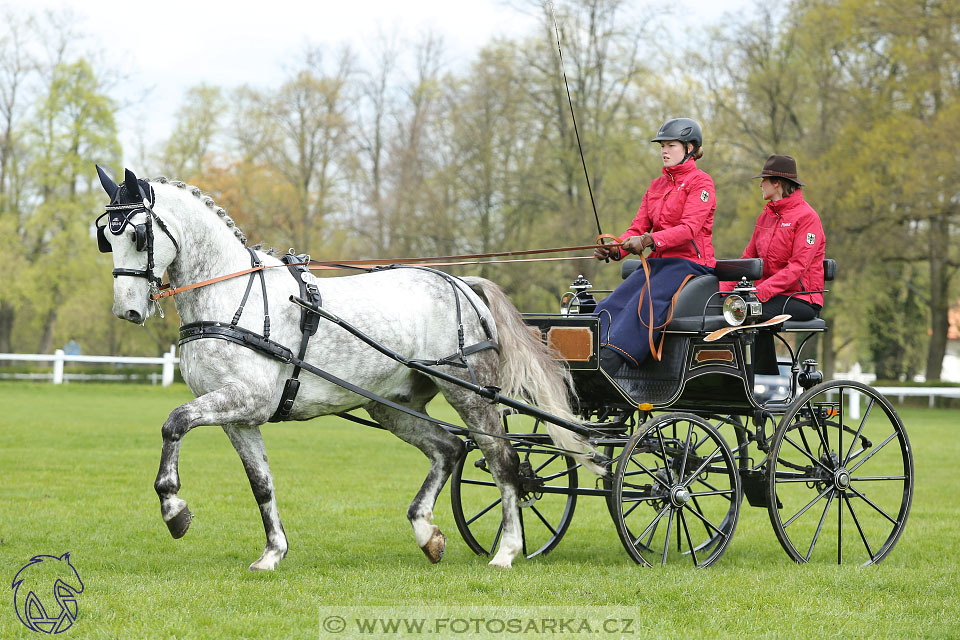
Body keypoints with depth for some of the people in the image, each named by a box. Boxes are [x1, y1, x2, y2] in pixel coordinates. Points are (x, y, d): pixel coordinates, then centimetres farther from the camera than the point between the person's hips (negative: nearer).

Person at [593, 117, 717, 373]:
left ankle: (609, 362, -47)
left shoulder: (700, 182, -3)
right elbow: (638, 227, 14)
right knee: (611, 306, -18)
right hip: (658, 262, 7)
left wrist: (648, 241, -30)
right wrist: (615, 249, -8)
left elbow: (689, 228, -17)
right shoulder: (657, 185, 21)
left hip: (689, 262, -7)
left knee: (644, 305, -32)